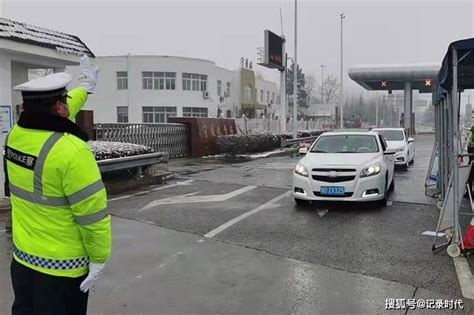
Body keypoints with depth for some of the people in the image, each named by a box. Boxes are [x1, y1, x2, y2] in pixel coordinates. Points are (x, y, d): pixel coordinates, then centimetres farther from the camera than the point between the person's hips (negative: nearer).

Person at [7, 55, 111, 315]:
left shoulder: (16, 135, -3)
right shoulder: (71, 151, -26)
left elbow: (51, 121, 18)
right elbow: (92, 212, -23)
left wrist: (85, 87, 30)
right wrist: (99, 258, -11)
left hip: (22, 256, 7)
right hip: (62, 264, -7)